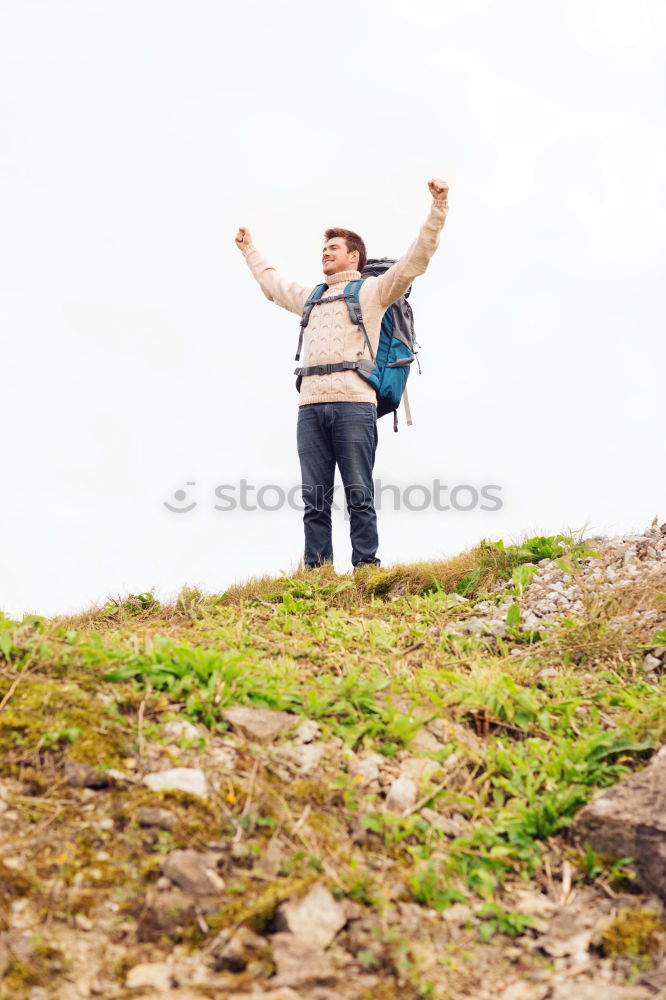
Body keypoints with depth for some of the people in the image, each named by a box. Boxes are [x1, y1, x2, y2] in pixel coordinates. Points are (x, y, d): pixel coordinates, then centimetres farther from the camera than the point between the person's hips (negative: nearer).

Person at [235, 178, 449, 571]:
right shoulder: (311, 297, 31)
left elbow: (416, 258, 6)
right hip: (311, 406, 5)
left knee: (359, 495, -8)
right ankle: (316, 571, -2)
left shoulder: (372, 291, 14)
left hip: (354, 403, -5)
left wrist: (438, 207, 0)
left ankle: (366, 567, -9)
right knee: (315, 499, -1)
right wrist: (250, 250, 59)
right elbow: (272, 282, 49)